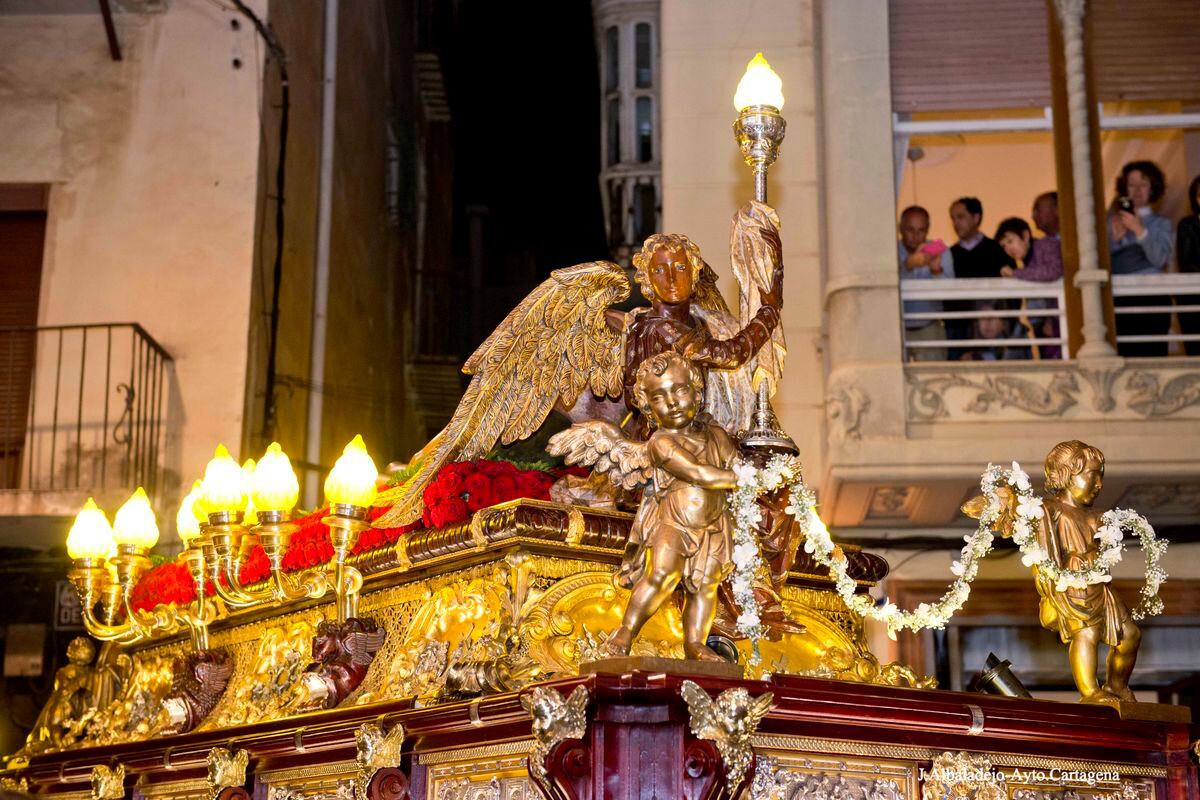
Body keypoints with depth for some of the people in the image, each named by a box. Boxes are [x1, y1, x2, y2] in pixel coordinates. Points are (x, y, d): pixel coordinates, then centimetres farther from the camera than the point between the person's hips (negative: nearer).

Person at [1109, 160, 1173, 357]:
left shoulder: (1161, 224, 13)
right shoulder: (1112, 222, 15)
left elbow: (1159, 259, -5)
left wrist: (1139, 230, -11)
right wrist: (1114, 238, -10)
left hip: (1151, 297, -1)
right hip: (1120, 298, 1)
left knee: (1151, 355, -10)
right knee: (1124, 355, -9)